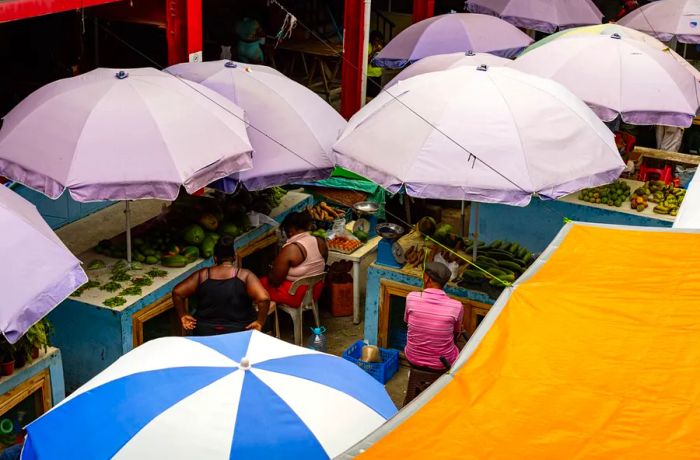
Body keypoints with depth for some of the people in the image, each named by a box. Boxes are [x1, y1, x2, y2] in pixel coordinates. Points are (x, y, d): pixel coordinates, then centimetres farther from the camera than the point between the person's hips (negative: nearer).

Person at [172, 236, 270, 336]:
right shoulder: (245, 275, -7)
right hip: (239, 332, -2)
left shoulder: (202, 275, 0)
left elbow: (177, 292, -2)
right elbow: (264, 298, -19)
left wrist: (182, 315, 7)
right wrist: (260, 322, -9)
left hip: (204, 332, 3)